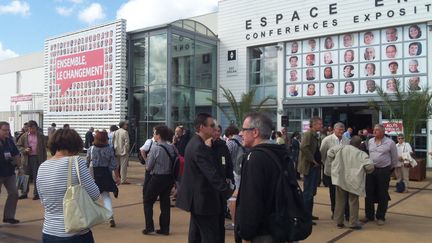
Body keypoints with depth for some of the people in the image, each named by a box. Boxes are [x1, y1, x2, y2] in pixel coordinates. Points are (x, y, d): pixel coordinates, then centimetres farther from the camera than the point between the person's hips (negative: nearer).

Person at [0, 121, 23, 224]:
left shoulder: (9, 141, 6)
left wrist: (20, 167, 5)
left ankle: (8, 216, 16)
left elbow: (16, 154, 10)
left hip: (10, 173, 6)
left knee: (14, 193, 6)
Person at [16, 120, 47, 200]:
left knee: (36, 177, 3)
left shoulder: (41, 136, 1)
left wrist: (44, 160, -1)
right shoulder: (24, 136, 4)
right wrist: (24, 150, -12)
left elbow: (44, 148, 3)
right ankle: (24, 193, 19)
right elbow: (18, 145, 8)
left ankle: (36, 193, 11)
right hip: (27, 158, 2)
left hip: (37, 158, -2)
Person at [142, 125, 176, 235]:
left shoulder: (155, 148, -16)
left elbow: (148, 167, -11)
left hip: (157, 178, -5)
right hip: (169, 177, 6)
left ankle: (149, 227, 8)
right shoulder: (172, 148, 0)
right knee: (165, 202, 14)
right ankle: (165, 228, 18)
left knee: (148, 201, 11)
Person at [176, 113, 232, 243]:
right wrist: (229, 192, -30)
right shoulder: (199, 147, -22)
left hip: (196, 197, 11)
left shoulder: (194, 143, 11)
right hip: (203, 199, -11)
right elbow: (213, 174, -28)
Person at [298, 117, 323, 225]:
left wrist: (318, 161, 8)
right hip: (309, 167, -10)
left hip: (315, 167, 10)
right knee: (308, 192, -5)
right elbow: (303, 147, -29)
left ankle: (309, 214, 26)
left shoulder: (315, 135, 15)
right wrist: (313, 160, -22)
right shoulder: (308, 134, -14)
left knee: (311, 192, 16)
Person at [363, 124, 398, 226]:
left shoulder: (390, 142, -6)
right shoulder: (370, 141, 5)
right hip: (370, 170, 4)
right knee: (369, 194, 8)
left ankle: (380, 217, 15)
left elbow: (394, 158, 3)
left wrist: (390, 168, 9)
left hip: (383, 171, -4)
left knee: (382, 195, 4)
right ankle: (369, 215, 20)